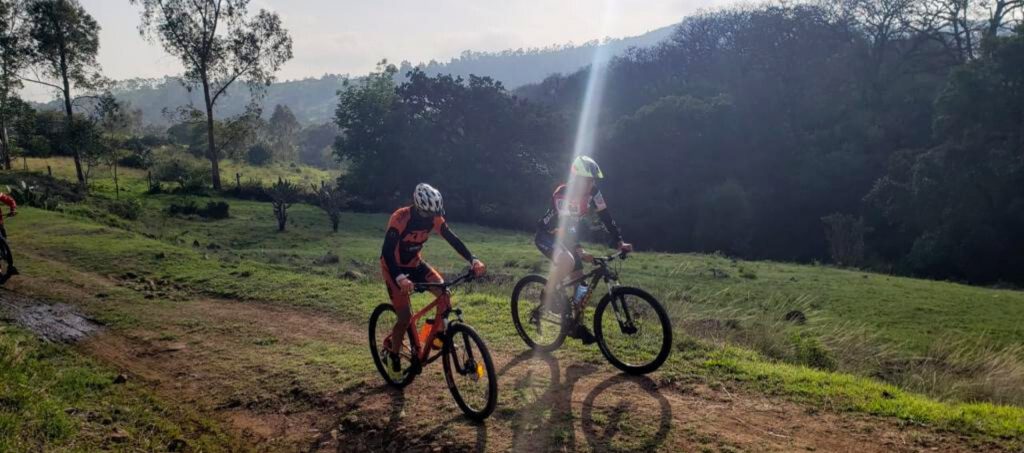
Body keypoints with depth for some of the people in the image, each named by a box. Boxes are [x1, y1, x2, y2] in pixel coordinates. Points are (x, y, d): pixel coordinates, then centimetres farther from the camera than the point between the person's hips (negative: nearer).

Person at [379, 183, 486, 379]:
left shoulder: (434, 218, -16)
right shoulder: (400, 219, -33)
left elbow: (453, 239, -14)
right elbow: (387, 252, -38)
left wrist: (473, 260, -29)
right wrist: (400, 278, -54)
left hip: (415, 263, 5)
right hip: (395, 267, -5)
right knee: (405, 317, -12)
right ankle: (392, 356, 11)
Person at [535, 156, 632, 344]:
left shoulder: (593, 193, -13)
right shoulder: (562, 195, -30)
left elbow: (606, 217, -10)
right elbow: (564, 226, -36)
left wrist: (620, 242, -20)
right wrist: (579, 251, -46)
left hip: (566, 236, 6)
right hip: (547, 235, -6)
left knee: (579, 278, 1)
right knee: (568, 261, -35)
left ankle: (576, 325, 16)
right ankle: (549, 294, -10)